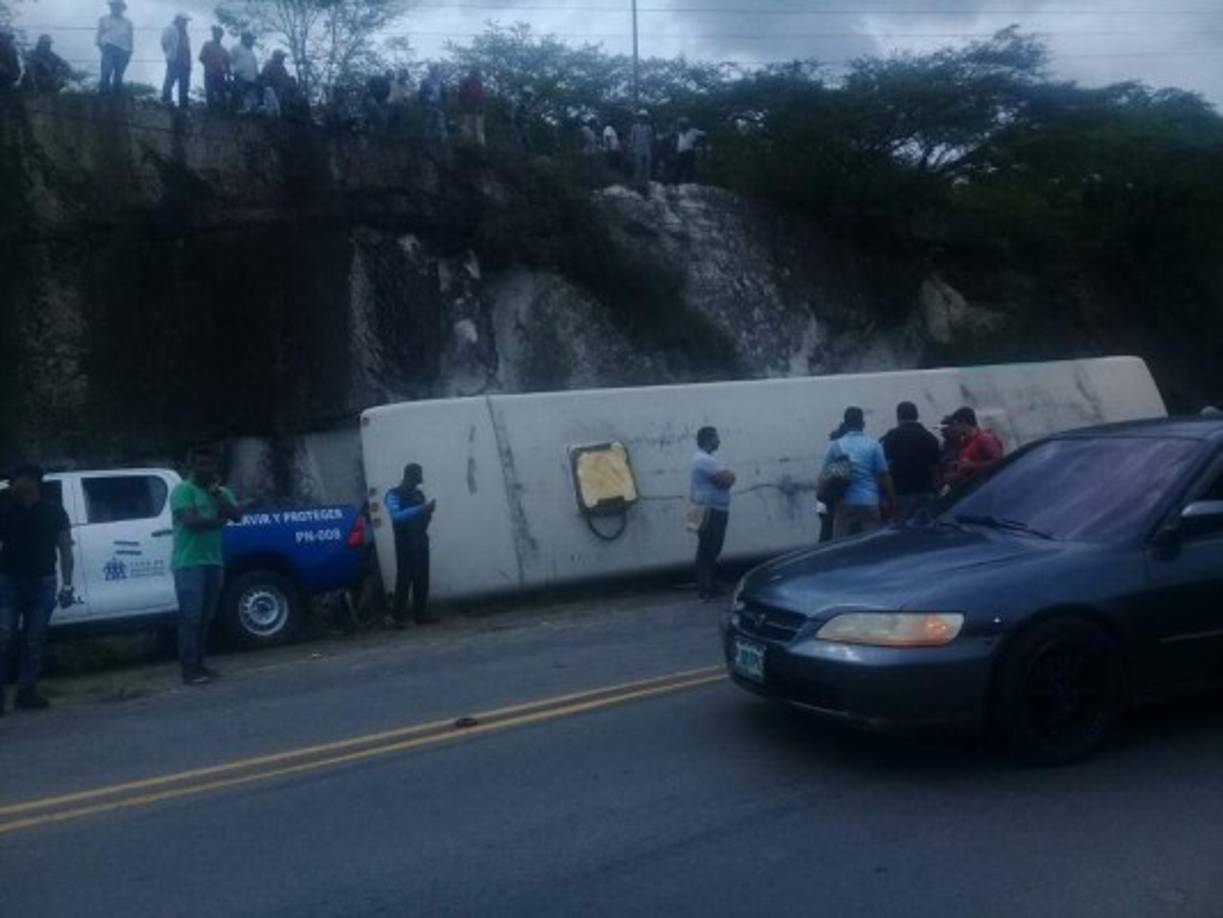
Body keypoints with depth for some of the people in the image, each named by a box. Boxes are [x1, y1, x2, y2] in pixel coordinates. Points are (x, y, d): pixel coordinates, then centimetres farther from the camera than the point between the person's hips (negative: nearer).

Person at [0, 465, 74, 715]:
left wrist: (67, 585, -2)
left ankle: (27, 690, 9)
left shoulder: (54, 512, 3)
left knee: (34, 640, 3)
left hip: (42, 582, 1)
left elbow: (65, 550, 4)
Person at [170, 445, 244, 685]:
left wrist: (216, 493, -7)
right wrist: (219, 521, -3)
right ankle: (189, 669, -7)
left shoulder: (222, 492, 16)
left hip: (214, 562, 6)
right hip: (189, 563, -6)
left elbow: (237, 516, 0)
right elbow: (191, 520, -18)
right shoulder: (183, 490, -4)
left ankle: (198, 664, 15)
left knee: (205, 618, 8)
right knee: (190, 617, -8)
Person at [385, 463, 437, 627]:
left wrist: (428, 511, -1)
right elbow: (395, 515, -20)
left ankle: (421, 614, 6)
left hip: (421, 541, 6)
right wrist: (420, 509, -24)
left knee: (422, 578, 1)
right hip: (405, 543, -6)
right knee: (404, 578, -9)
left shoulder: (418, 494, 16)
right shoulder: (394, 494, -3)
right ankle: (399, 617, -7)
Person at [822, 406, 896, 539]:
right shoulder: (873, 445, -1)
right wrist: (892, 500, 8)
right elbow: (884, 475, -1)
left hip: (845, 504, 1)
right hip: (870, 503, -1)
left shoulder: (835, 446, 2)